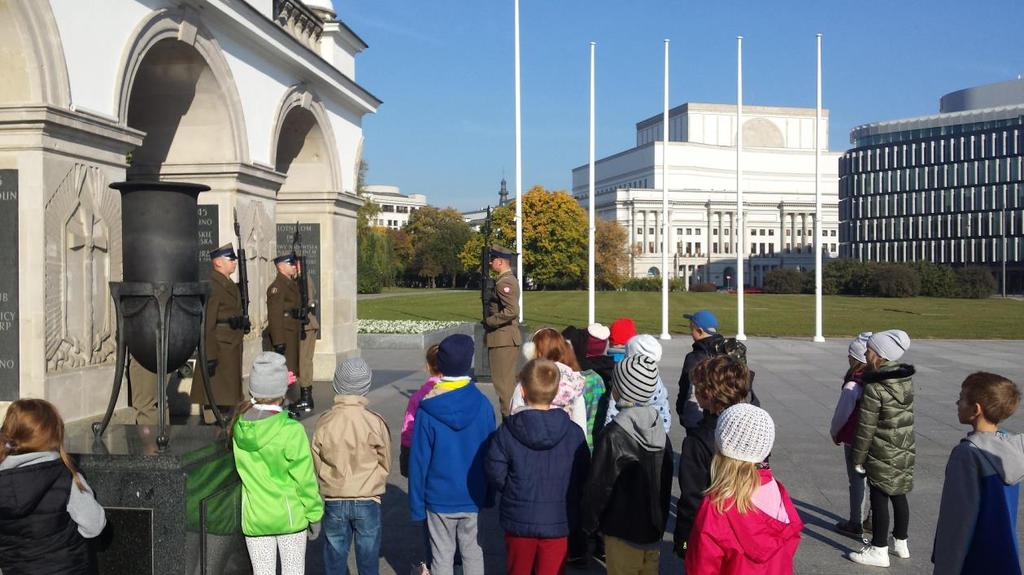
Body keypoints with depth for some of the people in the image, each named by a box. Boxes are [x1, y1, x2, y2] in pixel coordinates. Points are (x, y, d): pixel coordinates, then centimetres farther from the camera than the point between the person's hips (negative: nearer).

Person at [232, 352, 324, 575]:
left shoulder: (239, 426, -10)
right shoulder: (291, 431, -22)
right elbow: (305, 478, -14)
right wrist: (315, 514, -1)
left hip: (254, 517, 3)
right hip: (289, 515, -3)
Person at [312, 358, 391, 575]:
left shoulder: (324, 422, -10)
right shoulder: (375, 422, -15)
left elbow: (316, 463, -1)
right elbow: (386, 463, -3)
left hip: (334, 502, 1)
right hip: (367, 501, -1)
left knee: (335, 555, 14)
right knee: (368, 555, 13)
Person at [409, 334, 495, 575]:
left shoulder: (427, 410, -13)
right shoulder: (482, 405, -9)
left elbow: (419, 460, -9)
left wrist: (416, 504, 0)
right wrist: (488, 495, 10)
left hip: (439, 498, -1)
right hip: (473, 498, 1)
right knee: (472, 552, 15)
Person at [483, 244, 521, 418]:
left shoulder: (504, 283, -17)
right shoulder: (509, 280, 15)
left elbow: (511, 311, -28)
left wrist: (489, 321, -17)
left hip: (502, 339, -10)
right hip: (508, 339, 10)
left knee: (503, 383, -6)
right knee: (508, 382, 16)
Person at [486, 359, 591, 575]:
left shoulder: (507, 431, -13)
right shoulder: (573, 432, -10)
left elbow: (496, 474, -10)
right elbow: (583, 477, -5)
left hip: (519, 520, 0)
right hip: (559, 522, 0)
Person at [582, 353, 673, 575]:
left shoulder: (614, 435, -18)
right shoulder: (661, 433, 1)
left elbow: (599, 485, -15)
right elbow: (666, 483, 10)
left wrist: (590, 523, -2)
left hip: (622, 533, -6)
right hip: (653, 532, 6)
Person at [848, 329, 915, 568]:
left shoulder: (875, 388, -21)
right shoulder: (906, 379, 0)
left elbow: (866, 428, -16)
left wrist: (858, 458, -7)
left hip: (882, 454, -7)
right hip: (905, 450, 7)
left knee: (879, 499, 3)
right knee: (899, 495, 19)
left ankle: (879, 550, 13)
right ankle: (901, 543, 33)